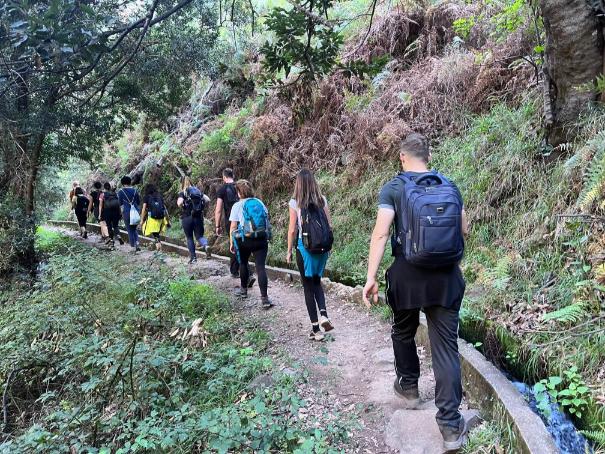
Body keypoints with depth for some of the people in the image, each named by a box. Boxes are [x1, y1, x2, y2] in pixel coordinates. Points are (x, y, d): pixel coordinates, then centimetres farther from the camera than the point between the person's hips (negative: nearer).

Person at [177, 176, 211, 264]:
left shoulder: (182, 193, -3)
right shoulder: (198, 191, 9)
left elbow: (180, 202, -20)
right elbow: (207, 199, -2)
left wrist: (181, 207, 0)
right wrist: (201, 206, 9)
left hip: (187, 217, -3)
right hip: (199, 217, 3)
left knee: (189, 238, 11)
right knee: (199, 236, 7)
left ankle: (193, 257, 12)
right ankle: (206, 245, -25)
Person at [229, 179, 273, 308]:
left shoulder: (237, 206, -2)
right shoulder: (260, 203, 9)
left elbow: (233, 227, -5)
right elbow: (267, 221, 12)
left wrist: (231, 243, 3)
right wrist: (267, 237, 23)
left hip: (244, 240, -2)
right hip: (262, 239, 2)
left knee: (243, 263, 22)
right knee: (261, 267, -1)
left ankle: (243, 289, 38)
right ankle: (264, 298, -8)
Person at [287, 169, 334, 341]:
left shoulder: (295, 202, -7)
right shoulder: (322, 200, 2)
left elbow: (292, 229, -7)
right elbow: (329, 226, 4)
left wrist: (289, 251, 4)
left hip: (304, 246, -3)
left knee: (308, 286, 8)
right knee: (317, 282, 23)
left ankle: (316, 329, 10)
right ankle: (323, 315, 1)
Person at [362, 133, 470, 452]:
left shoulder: (393, 188, -5)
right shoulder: (450, 187, 6)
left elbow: (380, 234, -14)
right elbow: (464, 230, 12)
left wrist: (371, 277, -14)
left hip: (408, 275, -2)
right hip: (447, 277, 2)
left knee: (403, 332, 23)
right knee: (446, 344, 4)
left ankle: (408, 388, 41)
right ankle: (451, 425, 5)